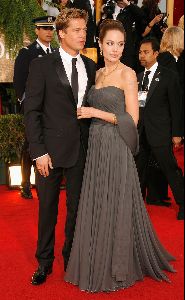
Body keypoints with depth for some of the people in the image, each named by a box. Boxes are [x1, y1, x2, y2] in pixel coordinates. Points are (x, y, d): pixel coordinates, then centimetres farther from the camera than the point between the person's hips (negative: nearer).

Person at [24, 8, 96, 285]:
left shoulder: (90, 67, 8)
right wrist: (38, 151, -13)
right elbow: (31, 111, -7)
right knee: (48, 208, 9)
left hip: (82, 149, 3)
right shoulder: (42, 66, -4)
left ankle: (71, 257, 32)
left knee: (76, 207, 13)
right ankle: (44, 261, 27)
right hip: (51, 149, -3)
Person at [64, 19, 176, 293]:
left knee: (116, 207, 3)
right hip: (96, 146, 7)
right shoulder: (98, 74, 13)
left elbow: (132, 119, -12)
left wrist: (97, 113, -14)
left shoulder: (127, 74, -7)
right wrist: (88, 113, 4)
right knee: (96, 206, 12)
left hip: (116, 147, -7)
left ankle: (119, 268, 20)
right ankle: (98, 264, 29)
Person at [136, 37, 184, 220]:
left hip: (160, 133, -5)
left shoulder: (169, 76, -5)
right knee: (138, 168, 13)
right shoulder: (138, 77, 10)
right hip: (140, 132, 5)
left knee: (170, 168, 1)